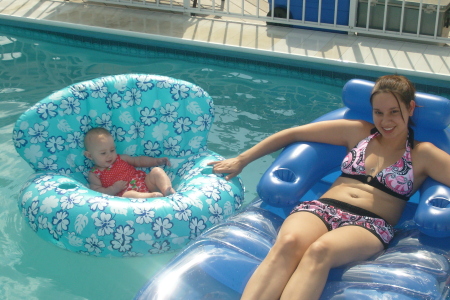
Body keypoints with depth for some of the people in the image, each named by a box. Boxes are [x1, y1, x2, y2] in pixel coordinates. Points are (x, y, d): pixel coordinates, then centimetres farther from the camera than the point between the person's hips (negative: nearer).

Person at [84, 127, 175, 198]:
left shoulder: (121, 159, 20)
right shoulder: (94, 174, 7)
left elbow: (139, 161, 24)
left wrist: (156, 161, 10)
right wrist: (114, 189, -16)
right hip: (124, 193, -6)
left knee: (157, 171, -15)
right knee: (128, 195, -41)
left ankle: (167, 190, -37)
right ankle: (152, 196, -49)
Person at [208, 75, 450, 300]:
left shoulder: (422, 154, 13)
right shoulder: (357, 131, 19)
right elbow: (293, 133, 20)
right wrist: (242, 160, 19)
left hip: (369, 226, -2)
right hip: (322, 208, 2)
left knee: (320, 249, -39)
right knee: (288, 242, -36)